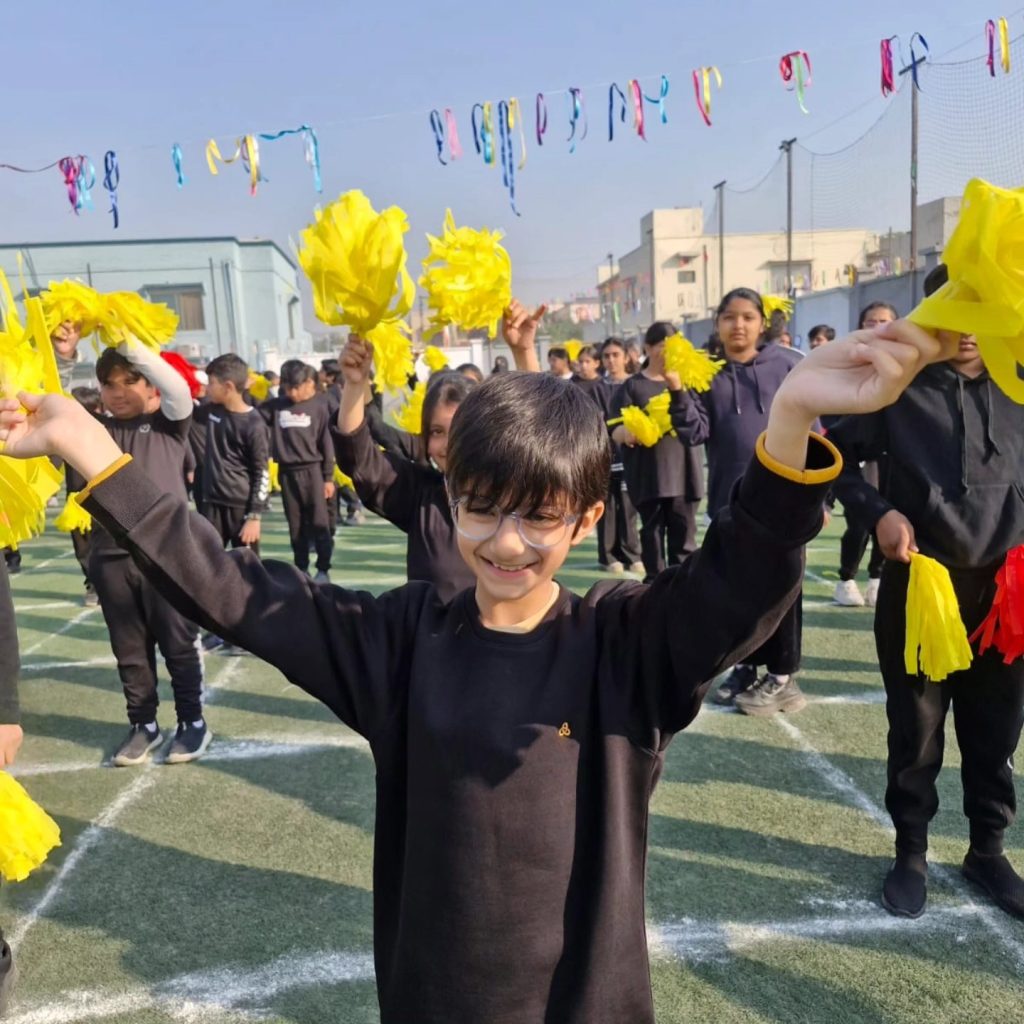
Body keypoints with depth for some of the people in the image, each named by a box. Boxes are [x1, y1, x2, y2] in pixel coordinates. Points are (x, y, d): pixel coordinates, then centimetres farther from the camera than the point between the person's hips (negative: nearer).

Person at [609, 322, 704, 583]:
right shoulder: (632, 386, 5)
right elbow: (614, 431, -1)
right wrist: (626, 433, -26)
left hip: (684, 471, 2)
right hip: (648, 476, -2)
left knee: (684, 533, 2)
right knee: (652, 531, 3)